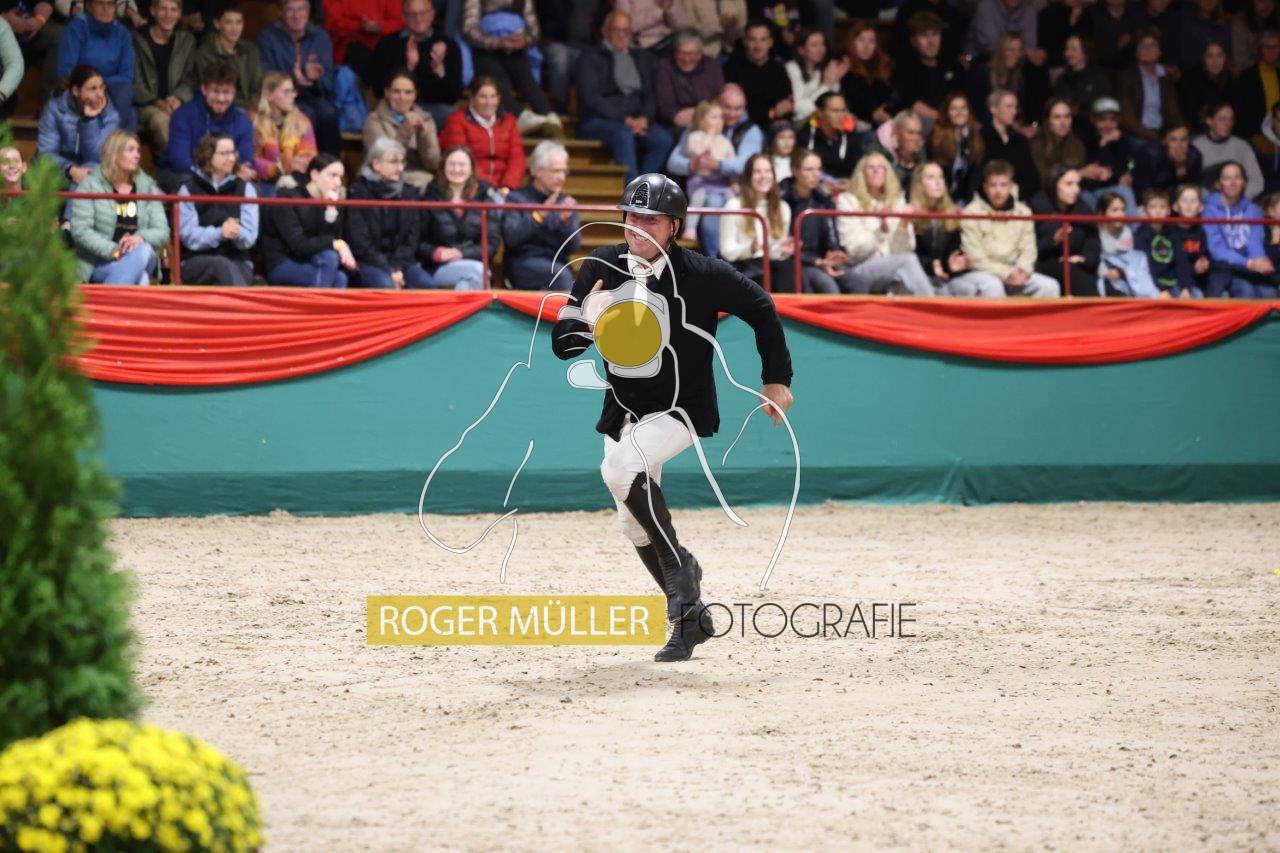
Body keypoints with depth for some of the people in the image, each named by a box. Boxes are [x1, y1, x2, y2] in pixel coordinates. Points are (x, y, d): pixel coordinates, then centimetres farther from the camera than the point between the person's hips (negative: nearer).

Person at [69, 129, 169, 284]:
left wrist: (141, 237, -18)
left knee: (143, 250, -32)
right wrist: (114, 251, -19)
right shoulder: (91, 185, 2)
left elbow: (162, 232, 5)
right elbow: (79, 230, -8)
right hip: (99, 264, -4)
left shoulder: (148, 187, 12)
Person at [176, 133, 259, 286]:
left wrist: (237, 233, -22)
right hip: (196, 263, -2)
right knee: (223, 265, -36)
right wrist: (219, 233, -23)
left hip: (238, 262, 2)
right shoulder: (188, 190, 6)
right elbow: (189, 236, -5)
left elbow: (250, 236, 3)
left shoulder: (245, 188, 13)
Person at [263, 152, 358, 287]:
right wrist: (336, 244, -23)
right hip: (280, 266, -6)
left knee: (340, 277, -25)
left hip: (306, 264, 6)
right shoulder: (288, 197, -11)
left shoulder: (330, 202, 8)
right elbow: (298, 244, -20)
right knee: (329, 258, -29)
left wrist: (331, 211, -14)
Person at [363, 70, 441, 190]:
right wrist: (405, 131, -20)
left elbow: (434, 164, 4)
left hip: (422, 183, 3)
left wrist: (424, 134, -11)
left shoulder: (425, 119, 13)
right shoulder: (375, 120, 4)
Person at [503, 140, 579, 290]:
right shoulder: (516, 199, 7)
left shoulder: (567, 202, 18)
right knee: (561, 274, -32)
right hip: (522, 264, -3)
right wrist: (539, 215, -18)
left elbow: (572, 248, 8)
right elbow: (511, 238, -9)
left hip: (557, 263, 3)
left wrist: (566, 221, -10)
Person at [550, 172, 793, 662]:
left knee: (621, 467, -31)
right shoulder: (601, 270, -7)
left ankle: (679, 565, -12)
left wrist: (777, 378, 2)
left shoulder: (702, 275, -15)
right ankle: (690, 617, 28)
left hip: (683, 411, -6)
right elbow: (561, 344, -7)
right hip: (623, 413, 6)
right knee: (634, 523, 10)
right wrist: (586, 322, -30)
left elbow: (760, 308, 1)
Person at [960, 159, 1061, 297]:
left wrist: (1022, 270, -16)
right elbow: (975, 257, -11)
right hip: (985, 273, -4)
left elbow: (1028, 250, 7)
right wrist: (1006, 273, -20)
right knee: (992, 285, -37)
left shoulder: (1023, 212, 10)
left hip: (1014, 273, 4)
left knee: (1049, 286, -17)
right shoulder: (971, 212, -4)